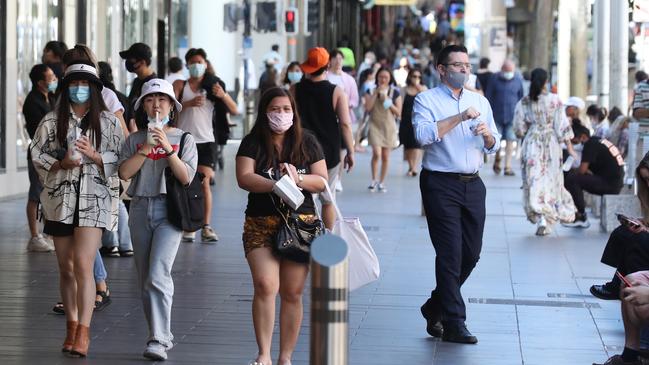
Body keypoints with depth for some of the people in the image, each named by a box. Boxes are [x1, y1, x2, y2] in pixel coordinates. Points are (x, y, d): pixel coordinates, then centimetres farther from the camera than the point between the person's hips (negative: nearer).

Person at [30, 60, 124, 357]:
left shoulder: (108, 122, 4)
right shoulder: (52, 121, 7)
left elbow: (120, 161, 2)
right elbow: (37, 155, 7)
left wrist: (95, 156, -14)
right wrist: (61, 164, -9)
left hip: (94, 201, -3)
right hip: (60, 199, 3)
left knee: (83, 265, -15)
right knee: (66, 269, 9)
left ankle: (83, 332, -16)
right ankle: (72, 326, 20)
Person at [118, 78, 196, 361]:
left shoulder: (183, 139, 4)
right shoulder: (135, 140, 10)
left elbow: (186, 177, -6)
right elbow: (124, 172, -3)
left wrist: (168, 148, -14)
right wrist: (147, 147, -8)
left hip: (169, 210, -4)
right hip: (141, 209, 4)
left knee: (158, 276, -18)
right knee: (145, 281, 8)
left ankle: (159, 341, -19)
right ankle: (162, 335, 19)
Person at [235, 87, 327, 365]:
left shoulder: (307, 142, 9)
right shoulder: (252, 143, 4)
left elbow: (322, 181, 5)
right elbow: (244, 178, -9)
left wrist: (298, 179, -15)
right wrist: (276, 185, -22)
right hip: (261, 224, -1)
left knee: (292, 292, 0)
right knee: (265, 285, -15)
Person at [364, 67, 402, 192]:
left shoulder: (395, 92, 3)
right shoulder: (371, 90, 3)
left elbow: (398, 112, 1)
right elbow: (367, 108, -9)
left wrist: (387, 101, -10)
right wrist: (375, 93, -12)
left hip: (389, 126, 1)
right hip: (375, 125, -1)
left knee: (385, 156, 5)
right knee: (376, 153, -16)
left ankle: (381, 182, 17)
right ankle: (374, 180, 1)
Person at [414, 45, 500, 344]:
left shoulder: (480, 101, 15)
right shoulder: (427, 100, -2)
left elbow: (493, 147, 14)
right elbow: (423, 135, -20)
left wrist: (487, 133, -8)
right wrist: (459, 118, -23)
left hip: (473, 184, 6)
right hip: (441, 184, -6)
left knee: (471, 254, 8)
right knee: (450, 254, -8)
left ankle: (435, 307, 26)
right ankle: (454, 324, -5)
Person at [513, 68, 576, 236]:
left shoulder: (523, 103, -3)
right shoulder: (555, 100, -6)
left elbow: (519, 130, 1)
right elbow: (562, 127, -6)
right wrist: (569, 147, 0)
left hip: (531, 146, 0)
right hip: (551, 145, 0)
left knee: (534, 183, 2)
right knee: (551, 181, 10)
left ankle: (540, 217, -13)